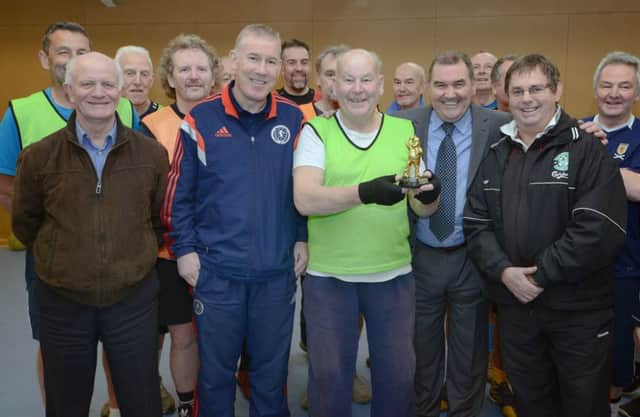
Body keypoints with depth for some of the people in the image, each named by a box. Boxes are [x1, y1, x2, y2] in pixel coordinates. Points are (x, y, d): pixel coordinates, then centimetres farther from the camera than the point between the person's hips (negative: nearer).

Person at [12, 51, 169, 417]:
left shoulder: (152, 153, -2)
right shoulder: (38, 157, -4)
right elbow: (25, 223, 9)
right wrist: (64, 259, 12)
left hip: (135, 299, 0)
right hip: (62, 303, 0)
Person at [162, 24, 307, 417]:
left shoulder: (294, 118, 0)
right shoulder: (200, 119, -5)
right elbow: (178, 193, -1)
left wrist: (303, 238, 3)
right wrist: (184, 248, -4)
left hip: (277, 271, 2)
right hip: (216, 270, -1)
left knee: (272, 371, 18)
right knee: (215, 370, 16)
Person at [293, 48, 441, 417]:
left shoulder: (406, 131, 2)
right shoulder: (316, 131, -5)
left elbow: (424, 209, 3)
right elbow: (304, 200, -19)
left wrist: (429, 195, -21)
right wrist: (364, 192, -33)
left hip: (394, 275, 2)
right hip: (328, 276, -2)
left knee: (398, 374, 16)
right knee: (328, 376, 13)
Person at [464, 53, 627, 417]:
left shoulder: (588, 150, -7)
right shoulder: (496, 155, 9)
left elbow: (600, 229, -18)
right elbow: (477, 223, 4)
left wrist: (540, 274, -17)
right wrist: (503, 271, -12)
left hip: (579, 308, -4)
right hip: (514, 304, 4)